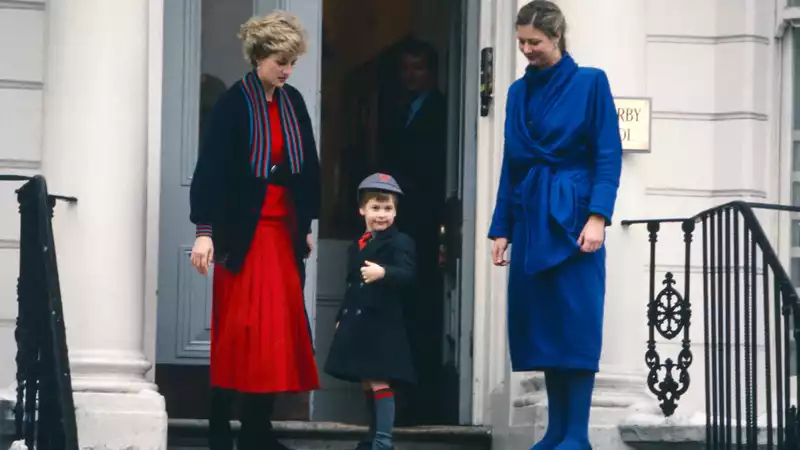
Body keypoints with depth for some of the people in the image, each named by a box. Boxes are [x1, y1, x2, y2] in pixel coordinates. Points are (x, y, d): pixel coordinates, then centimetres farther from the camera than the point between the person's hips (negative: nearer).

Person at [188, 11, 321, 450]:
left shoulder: (293, 103, 7)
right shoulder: (233, 103, -10)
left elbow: (307, 166, 14)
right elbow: (210, 167, -15)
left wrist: (306, 225, 15)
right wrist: (205, 231, -21)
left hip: (284, 230, 6)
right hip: (241, 230, -6)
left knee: (280, 327, 5)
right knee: (236, 328, -5)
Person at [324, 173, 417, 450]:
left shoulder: (400, 243, -8)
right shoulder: (356, 247, 16)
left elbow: (407, 275, -25)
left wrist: (384, 273, -42)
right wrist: (341, 318, 19)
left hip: (383, 326, -8)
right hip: (357, 325, 8)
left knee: (380, 382, -12)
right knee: (367, 384, 14)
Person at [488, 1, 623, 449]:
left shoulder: (590, 83, -2)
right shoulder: (519, 92, 13)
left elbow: (608, 156, -6)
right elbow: (511, 163, 16)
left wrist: (598, 217, -17)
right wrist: (501, 228, 11)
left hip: (572, 216, -5)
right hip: (529, 218, 6)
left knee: (575, 325, -6)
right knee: (541, 326, 5)